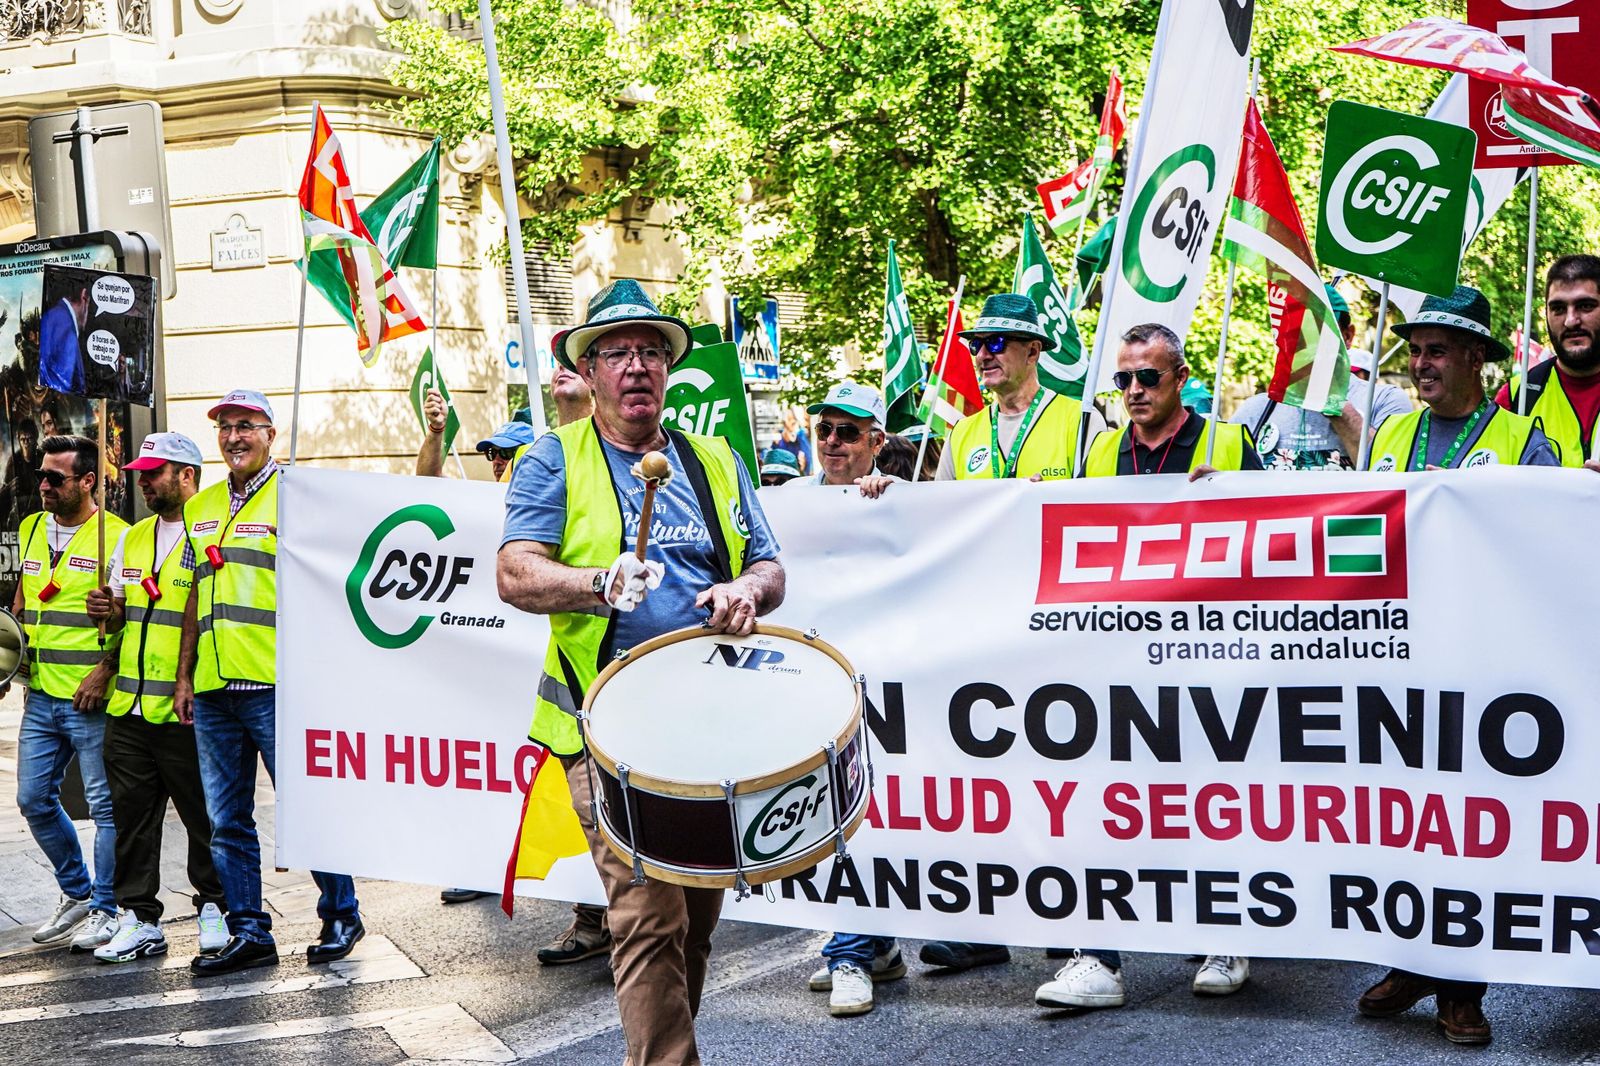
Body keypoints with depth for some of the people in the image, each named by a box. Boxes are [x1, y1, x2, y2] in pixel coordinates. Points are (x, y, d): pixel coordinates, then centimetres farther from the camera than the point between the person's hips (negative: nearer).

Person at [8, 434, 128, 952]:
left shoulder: (115, 536, -10)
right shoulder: (30, 529, 11)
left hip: (91, 700, -7)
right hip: (41, 694, 7)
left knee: (106, 805, 1)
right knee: (33, 798, 12)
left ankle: (106, 909, 12)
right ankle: (77, 893, 29)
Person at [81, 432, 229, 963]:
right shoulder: (132, 538, 16)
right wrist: (109, 612, 1)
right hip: (127, 706, 7)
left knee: (202, 814, 2)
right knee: (132, 814, 9)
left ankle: (213, 908, 17)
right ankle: (138, 919, 16)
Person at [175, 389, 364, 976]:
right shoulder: (200, 507, 17)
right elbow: (197, 600, 21)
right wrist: (184, 677, 15)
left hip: (277, 685, -6)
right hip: (213, 688, 6)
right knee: (227, 820, 8)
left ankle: (340, 915, 14)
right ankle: (249, 931, 17)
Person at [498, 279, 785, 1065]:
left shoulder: (715, 462, 16)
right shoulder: (555, 461, 3)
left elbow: (770, 567, 15)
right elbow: (515, 575, -9)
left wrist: (746, 590, -8)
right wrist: (602, 583, -27)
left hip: (715, 722, 5)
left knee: (698, 914, 12)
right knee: (650, 919, -13)